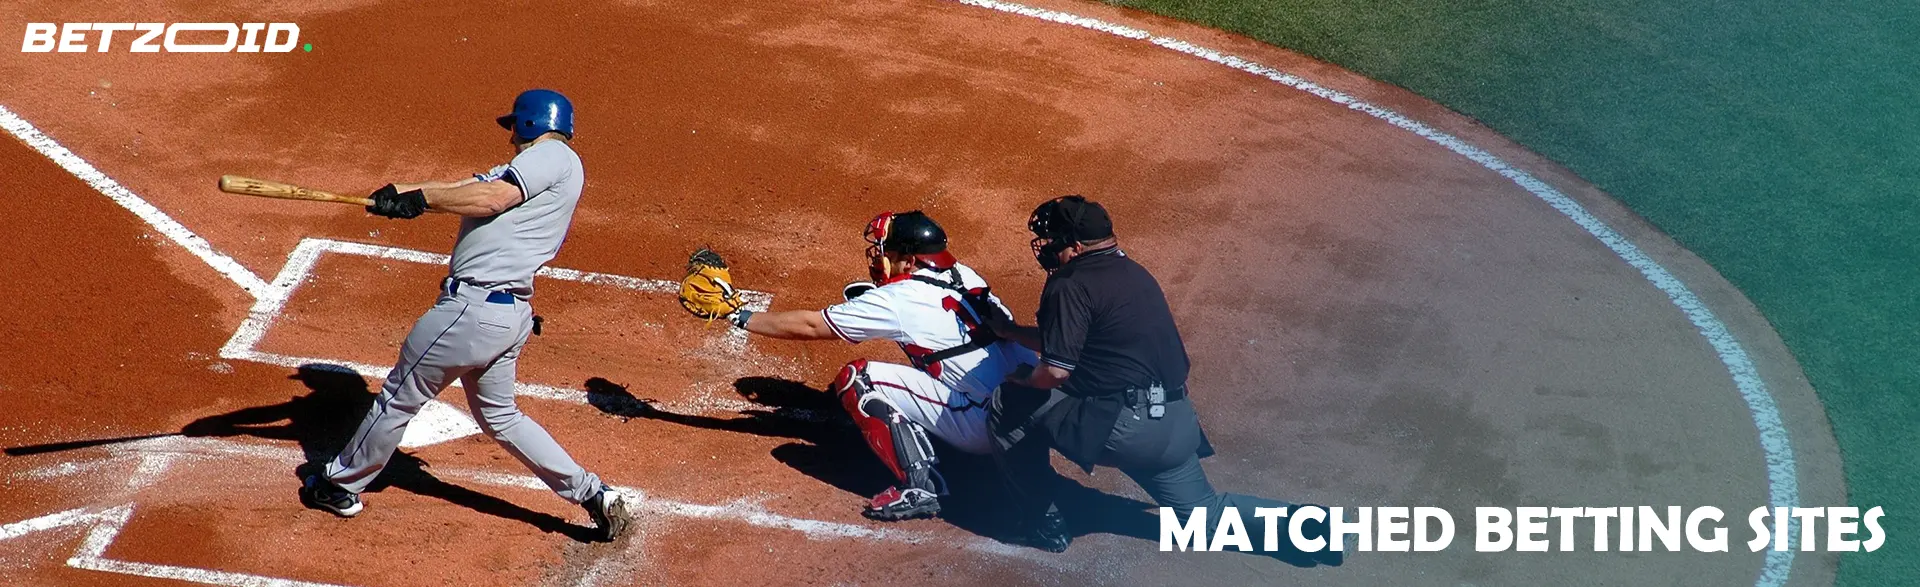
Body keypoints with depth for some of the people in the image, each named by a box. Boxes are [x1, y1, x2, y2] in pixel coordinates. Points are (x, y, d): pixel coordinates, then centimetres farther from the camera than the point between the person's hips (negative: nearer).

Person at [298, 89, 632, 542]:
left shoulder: (553, 155, -8)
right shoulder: (523, 171, 21)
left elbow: (491, 198, -19)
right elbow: (472, 188, 12)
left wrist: (420, 198, -12)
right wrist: (405, 192, -3)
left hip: (475, 305, -10)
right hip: (511, 313, 10)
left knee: (400, 395, 8)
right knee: (499, 415, 20)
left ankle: (340, 485, 25)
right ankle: (593, 494, 16)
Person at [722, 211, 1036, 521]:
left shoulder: (901, 300, -9)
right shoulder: (965, 276, 10)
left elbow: (809, 326, -2)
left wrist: (745, 319, 11)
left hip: (985, 424, -8)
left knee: (856, 378, -7)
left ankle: (917, 488, -10)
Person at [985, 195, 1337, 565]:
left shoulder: (1070, 285, -11)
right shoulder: (1130, 272, 17)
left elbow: (1056, 371, -16)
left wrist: (1020, 379, 5)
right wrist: (1008, 331, 31)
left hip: (1122, 428, -9)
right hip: (1176, 428, 9)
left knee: (1010, 405, 3)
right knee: (1208, 514, 23)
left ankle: (1043, 524, 11)